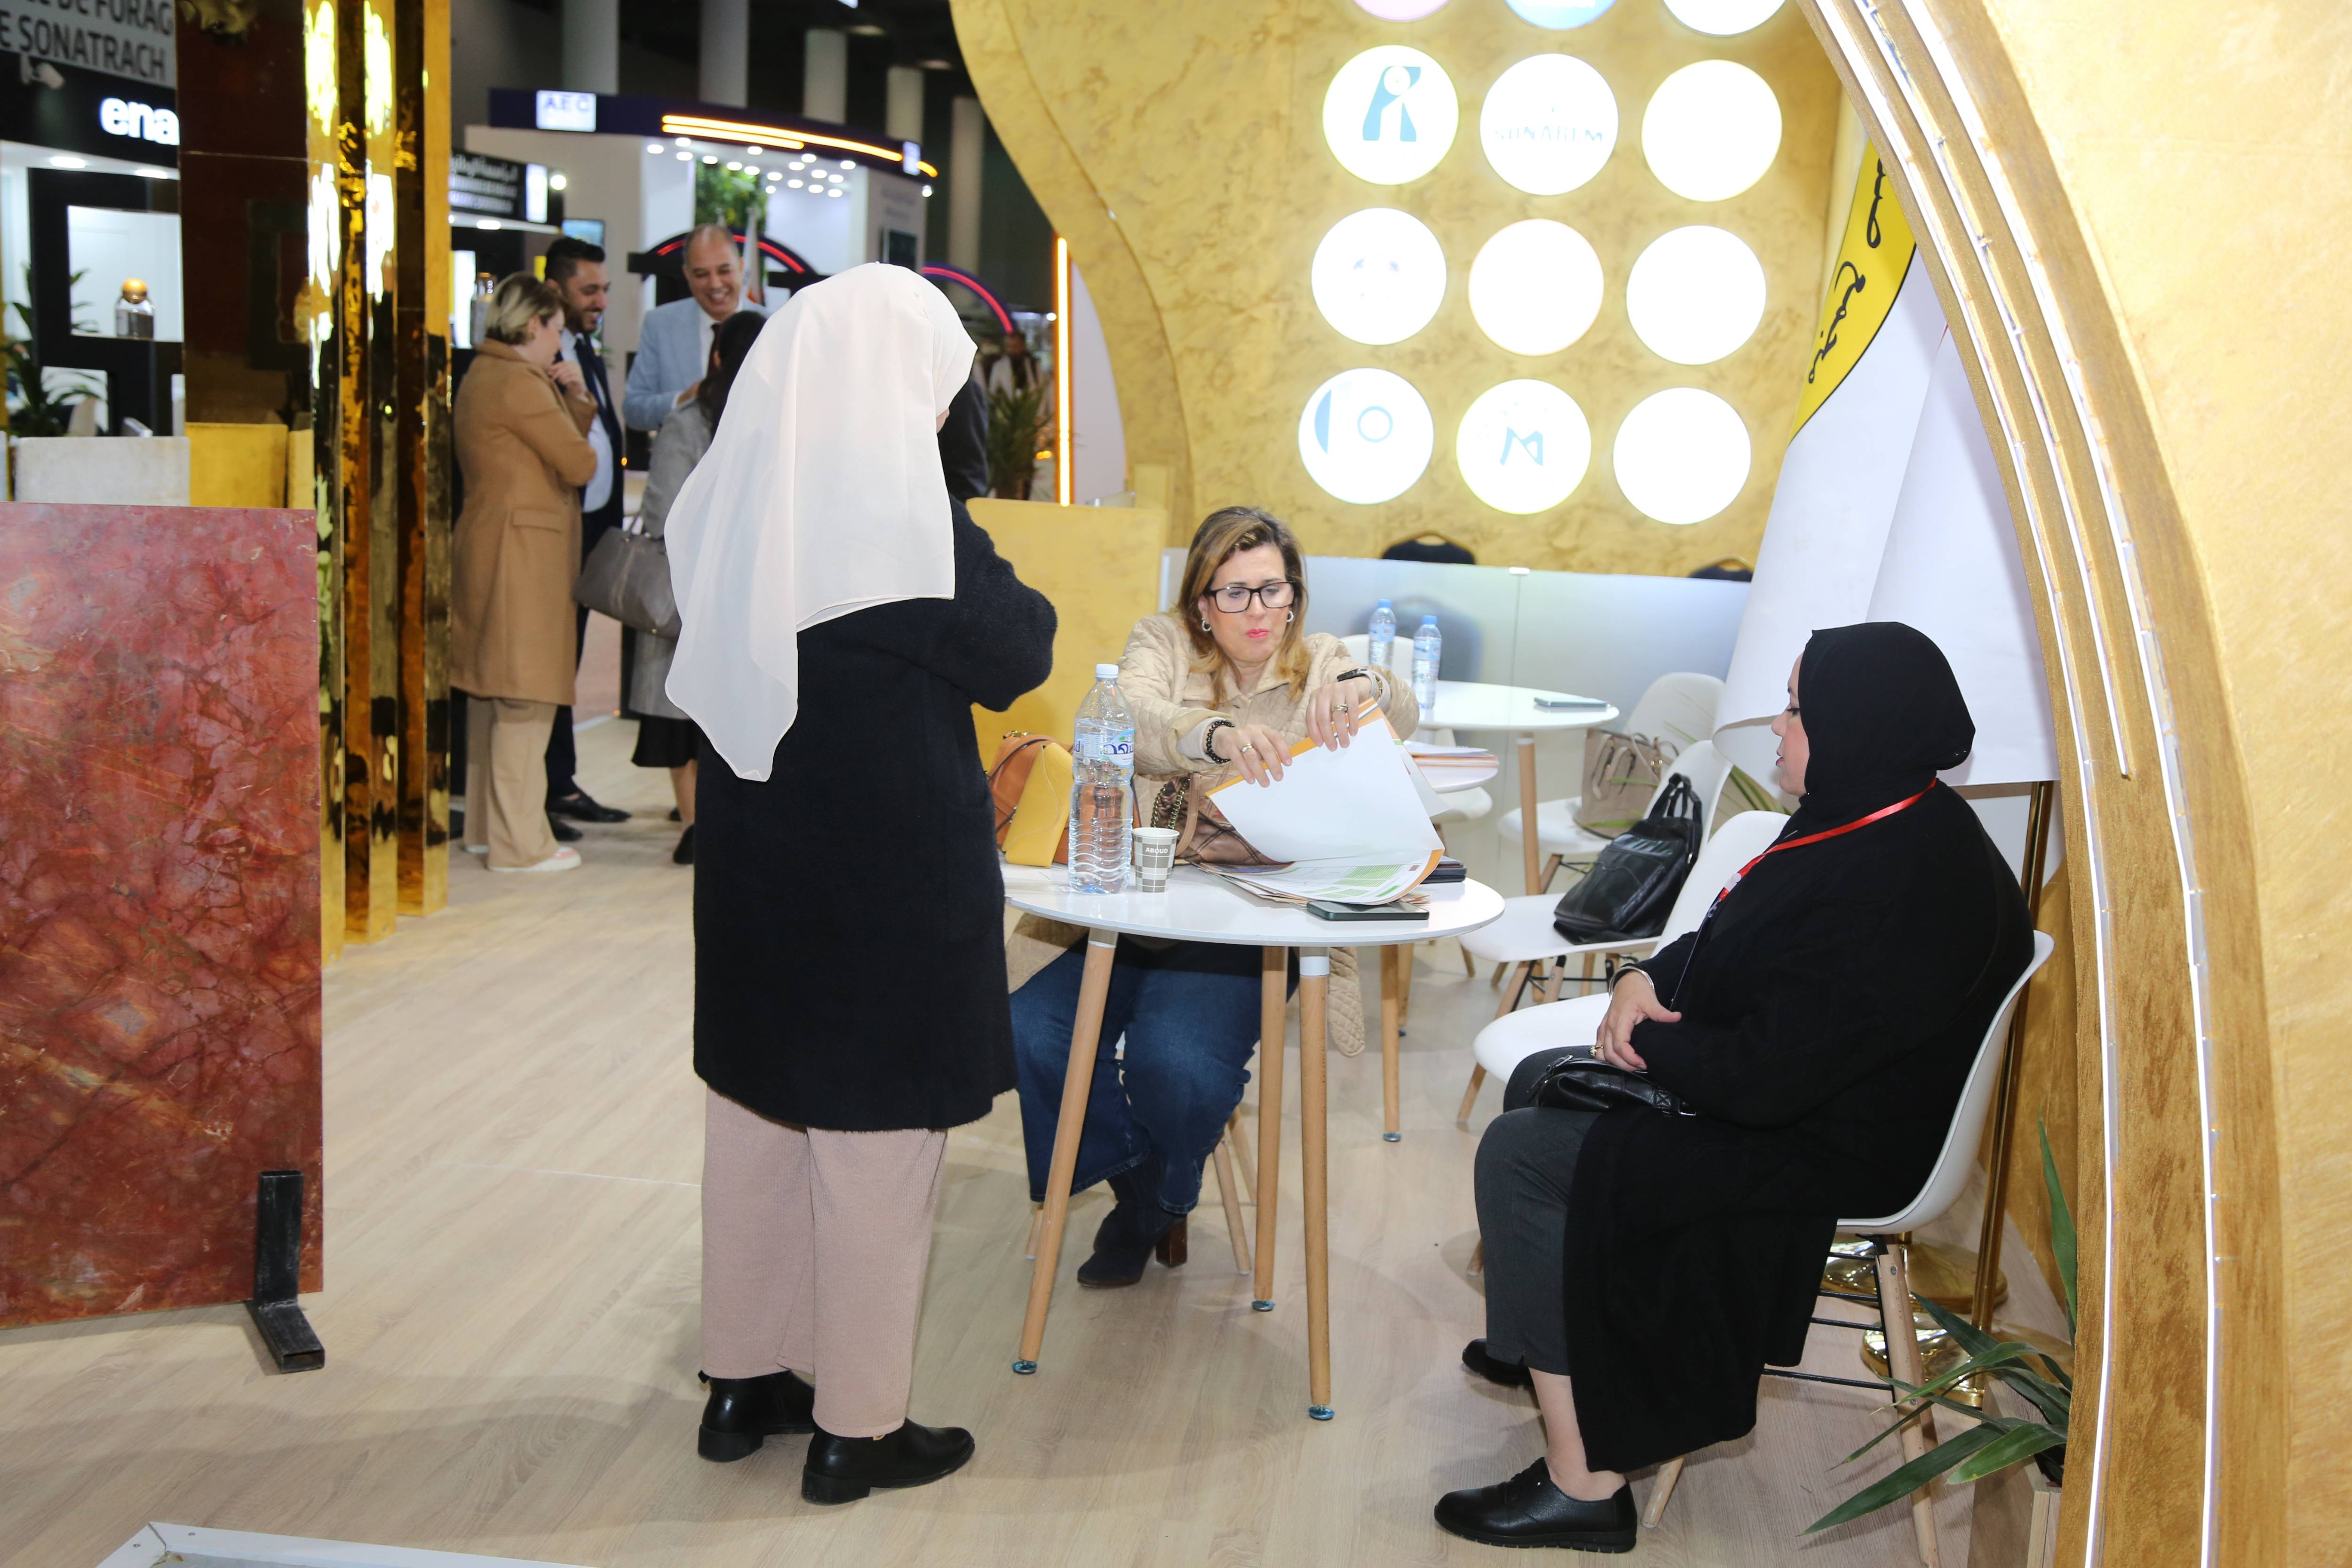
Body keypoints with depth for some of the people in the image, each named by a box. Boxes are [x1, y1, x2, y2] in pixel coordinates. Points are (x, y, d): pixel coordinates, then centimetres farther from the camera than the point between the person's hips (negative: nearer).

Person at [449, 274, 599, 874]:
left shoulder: (480, 376, 18)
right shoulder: (518, 383, -14)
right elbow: (580, 463, -12)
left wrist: (574, 396, 8)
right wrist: (561, 401, 3)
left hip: (486, 547, 11)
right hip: (521, 551, -11)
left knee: (490, 690, 15)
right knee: (524, 696, -8)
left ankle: (486, 825, 23)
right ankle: (520, 842, -5)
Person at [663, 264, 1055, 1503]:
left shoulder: (730, 502, 2)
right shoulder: (903, 517, -19)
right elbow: (1015, 655, -10)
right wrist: (1013, 592, 10)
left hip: (753, 866, 7)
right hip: (891, 882, -7)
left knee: (753, 1121, 17)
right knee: (874, 1144, 5)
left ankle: (742, 1381, 31)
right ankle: (857, 1427, 17)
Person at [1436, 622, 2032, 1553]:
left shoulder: (1892, 893, -32)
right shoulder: (1876, 820, 1)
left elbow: (1761, 1080, -31)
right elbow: (1737, 937, 14)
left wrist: (1650, 1043, -13)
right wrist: (1649, 976, -5)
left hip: (1827, 1151, -11)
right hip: (1794, 1085, 11)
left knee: (1521, 1157, -14)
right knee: (1540, 1083, 18)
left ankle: (1582, 1486, -7)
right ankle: (1549, 1336, 37)